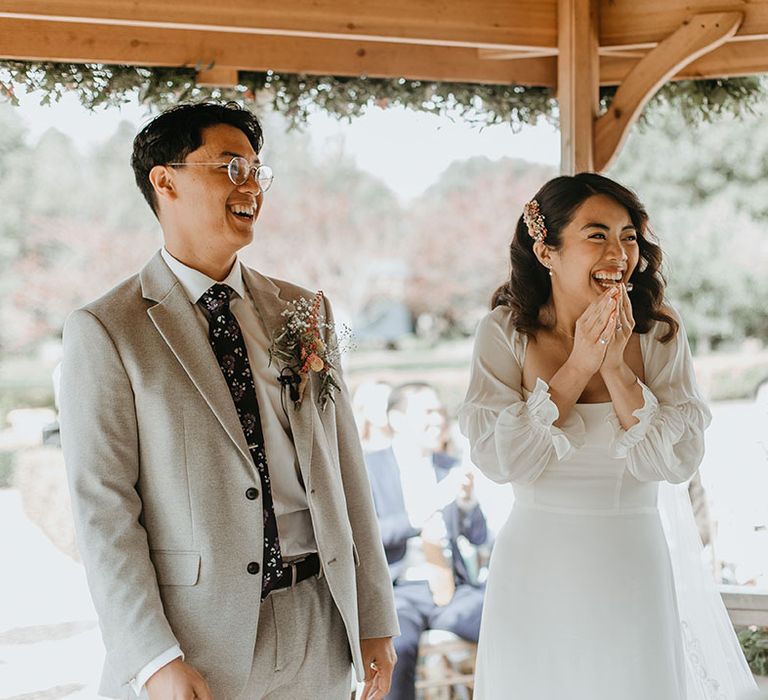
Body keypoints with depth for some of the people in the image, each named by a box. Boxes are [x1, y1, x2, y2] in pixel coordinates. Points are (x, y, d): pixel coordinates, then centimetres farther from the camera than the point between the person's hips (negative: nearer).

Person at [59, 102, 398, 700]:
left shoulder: (304, 313, 9)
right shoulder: (105, 332, -5)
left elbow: (345, 470, 7)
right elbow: (103, 509, -10)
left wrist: (375, 618, 6)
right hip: (195, 636, -4)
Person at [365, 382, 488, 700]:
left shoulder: (449, 467, 15)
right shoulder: (367, 467, 1)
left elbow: (479, 537, 12)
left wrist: (467, 500, -10)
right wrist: (422, 514, -25)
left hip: (454, 590, 4)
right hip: (397, 593, -4)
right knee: (394, 649, -36)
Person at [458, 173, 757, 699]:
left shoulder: (659, 335, -4)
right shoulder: (506, 331, -6)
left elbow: (680, 462, -11)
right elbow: (497, 459, -16)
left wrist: (617, 368, -18)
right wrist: (578, 365, -17)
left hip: (635, 571, 1)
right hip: (536, 573, -1)